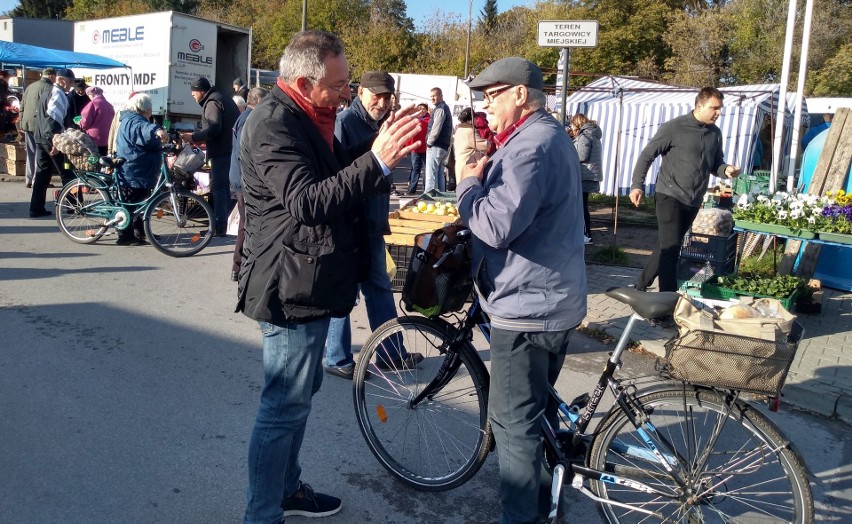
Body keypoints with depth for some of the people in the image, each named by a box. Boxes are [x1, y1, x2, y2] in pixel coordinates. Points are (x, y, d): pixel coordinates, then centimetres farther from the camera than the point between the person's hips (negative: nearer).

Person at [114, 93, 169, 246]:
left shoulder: (130, 119, 20)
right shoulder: (134, 121, -16)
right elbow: (144, 128, -41)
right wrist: (157, 130, -59)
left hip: (140, 173, 11)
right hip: (133, 174, -11)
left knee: (138, 203, 17)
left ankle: (139, 233, 26)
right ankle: (125, 236, -3)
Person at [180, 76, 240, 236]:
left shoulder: (212, 102, -12)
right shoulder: (224, 98, 19)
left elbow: (213, 129, -23)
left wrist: (194, 137, -16)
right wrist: (199, 137, 24)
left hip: (221, 151, -10)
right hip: (230, 148, 10)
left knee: (218, 187, -7)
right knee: (224, 186, 15)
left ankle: (219, 225, -7)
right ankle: (225, 222, 20)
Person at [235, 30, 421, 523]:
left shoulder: (310, 118, 12)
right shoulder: (273, 123, -19)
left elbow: (340, 183, 13)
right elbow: (307, 202, -32)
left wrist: (385, 147, -1)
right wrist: (377, 160, -39)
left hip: (311, 283, 11)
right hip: (291, 288, -11)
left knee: (301, 394, 22)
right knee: (284, 408, 0)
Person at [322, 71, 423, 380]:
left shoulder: (379, 125, 12)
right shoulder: (344, 122, -14)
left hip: (371, 224, 9)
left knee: (379, 287, 15)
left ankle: (392, 353, 28)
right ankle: (337, 360, 16)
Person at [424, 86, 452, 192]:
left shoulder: (439, 108, -11)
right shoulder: (446, 107, 20)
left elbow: (436, 128, -19)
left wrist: (429, 142, -9)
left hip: (436, 146, -10)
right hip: (444, 146, 10)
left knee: (431, 175, -11)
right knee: (439, 174, 13)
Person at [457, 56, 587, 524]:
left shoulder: (530, 147, -21)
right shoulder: (550, 135, 15)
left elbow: (496, 226, -31)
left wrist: (469, 182, -14)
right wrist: (487, 170, 4)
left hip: (526, 307, -11)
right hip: (552, 299, 11)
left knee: (513, 420, 0)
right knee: (536, 407, 23)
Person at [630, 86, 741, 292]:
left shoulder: (715, 133, 8)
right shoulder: (674, 128, -9)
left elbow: (715, 164, 18)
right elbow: (647, 155, -6)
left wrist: (726, 170, -5)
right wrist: (637, 185, -14)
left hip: (693, 202, 6)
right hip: (670, 196, -6)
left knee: (666, 247, 14)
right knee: (670, 248, -10)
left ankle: (641, 287, 28)